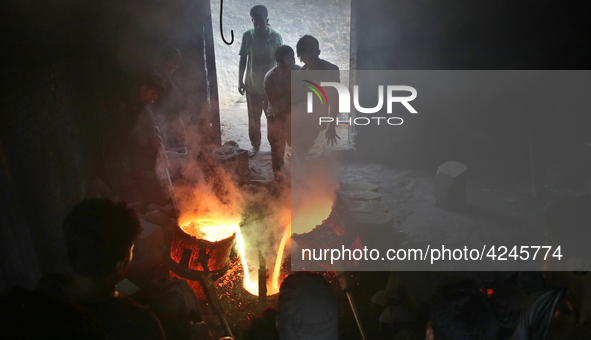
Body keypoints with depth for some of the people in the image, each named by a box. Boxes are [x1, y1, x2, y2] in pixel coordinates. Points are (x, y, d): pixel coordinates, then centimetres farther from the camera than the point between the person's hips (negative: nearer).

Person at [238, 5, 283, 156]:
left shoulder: (276, 37, -9)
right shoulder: (247, 36, -5)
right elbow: (243, 60, 2)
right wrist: (240, 81, 1)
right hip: (252, 85, 1)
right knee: (253, 118, 11)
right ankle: (255, 145, 30)